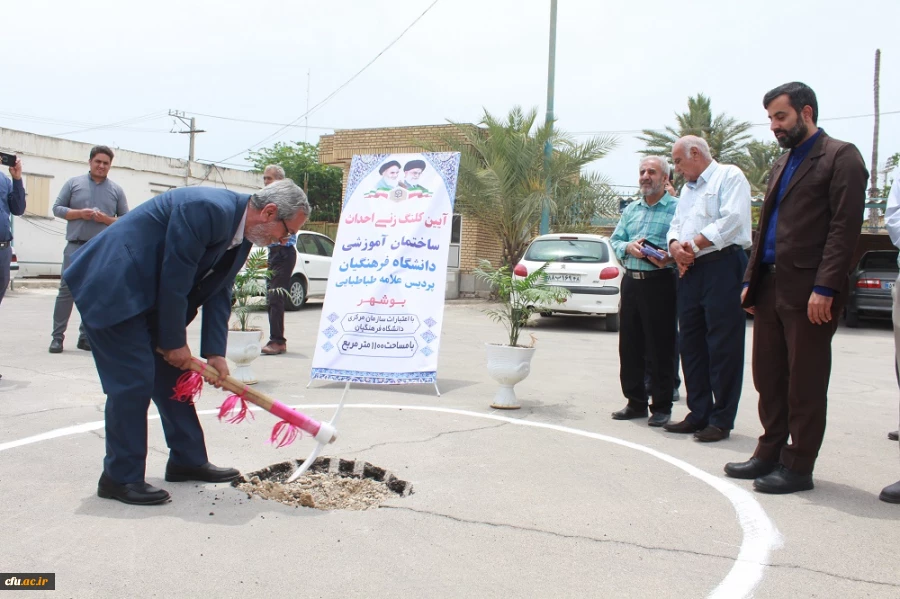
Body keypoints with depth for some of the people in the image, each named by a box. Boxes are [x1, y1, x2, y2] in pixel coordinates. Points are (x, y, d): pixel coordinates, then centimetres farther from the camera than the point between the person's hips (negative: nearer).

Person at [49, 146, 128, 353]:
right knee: (66, 290, -4)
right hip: (75, 246, -1)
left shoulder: (116, 190, 10)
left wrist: (106, 219, -10)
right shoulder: (74, 183, 8)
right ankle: (57, 336, 2)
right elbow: (57, 208, 7)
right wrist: (79, 214, -10)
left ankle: (86, 336, 13)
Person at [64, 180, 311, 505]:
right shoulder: (207, 209, -26)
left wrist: (215, 353, -1)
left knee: (171, 375, 11)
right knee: (133, 380, -10)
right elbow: (174, 278, -24)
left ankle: (188, 460, 22)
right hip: (111, 287, -10)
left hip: (148, 295, 10)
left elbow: (218, 293, 6)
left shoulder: (242, 236, 4)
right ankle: (120, 477, 2)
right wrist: (175, 342, -14)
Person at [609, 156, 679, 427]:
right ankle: (635, 402, 21)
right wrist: (628, 247, -6)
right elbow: (615, 240, 14)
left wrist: (670, 257, -26)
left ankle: (661, 407, 10)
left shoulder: (676, 209, -2)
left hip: (660, 283, -6)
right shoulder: (631, 210, 17)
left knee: (660, 348, -1)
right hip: (631, 281, 6)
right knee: (630, 346, 9)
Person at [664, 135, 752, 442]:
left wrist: (694, 244, -12)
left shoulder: (729, 176, 0)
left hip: (722, 266, -8)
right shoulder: (687, 189, 25)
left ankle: (721, 419, 0)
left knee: (723, 346, -5)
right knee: (691, 344, 8)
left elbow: (732, 220, -14)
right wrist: (675, 245, -3)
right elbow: (676, 225, 19)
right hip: (690, 271, 9)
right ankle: (699, 414, 17)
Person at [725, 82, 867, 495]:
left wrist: (824, 288, -19)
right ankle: (770, 454, 24)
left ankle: (798, 467, 11)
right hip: (771, 286, 8)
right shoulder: (782, 164, 21)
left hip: (809, 290, -8)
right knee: (768, 378, 12)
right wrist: (751, 280, 14)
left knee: (805, 384, 1)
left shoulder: (840, 157, -4)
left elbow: (845, 227, -13)